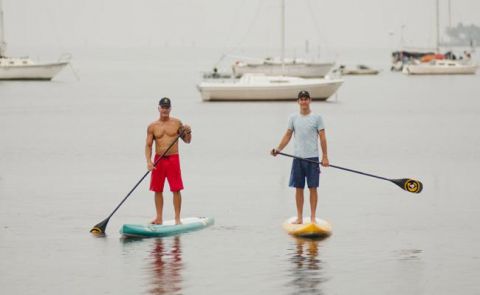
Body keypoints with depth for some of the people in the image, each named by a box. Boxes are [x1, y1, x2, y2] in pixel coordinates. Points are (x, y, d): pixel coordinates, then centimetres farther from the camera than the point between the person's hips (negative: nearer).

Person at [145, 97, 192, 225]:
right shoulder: (152, 126, 4)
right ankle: (159, 218, 13)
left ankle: (177, 218, -1)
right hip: (158, 160, 2)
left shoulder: (177, 123, 3)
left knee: (176, 190, -5)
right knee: (158, 190, 5)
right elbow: (148, 145, 2)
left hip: (173, 159, -2)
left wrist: (188, 132, -13)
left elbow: (187, 141, 9)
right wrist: (149, 161, -12)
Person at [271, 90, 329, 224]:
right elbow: (288, 135, 11)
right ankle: (299, 217, 11)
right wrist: (278, 149, -2)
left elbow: (322, 137, -1)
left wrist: (325, 156, -6)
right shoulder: (293, 117, 7)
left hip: (312, 157, -2)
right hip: (298, 158, 3)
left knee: (313, 188, -1)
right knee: (298, 188, 4)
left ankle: (313, 217, 5)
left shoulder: (316, 117, 0)